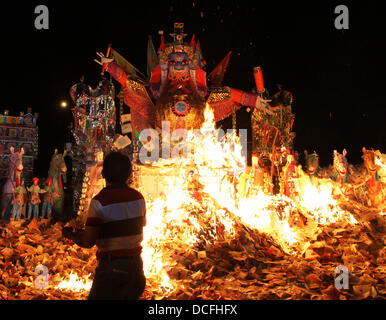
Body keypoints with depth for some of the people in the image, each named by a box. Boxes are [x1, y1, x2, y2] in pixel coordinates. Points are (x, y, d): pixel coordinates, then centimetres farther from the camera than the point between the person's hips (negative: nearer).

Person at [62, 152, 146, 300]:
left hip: (110, 266, -5)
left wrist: (70, 234, 3)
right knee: (130, 296, 19)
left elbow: (87, 242, -17)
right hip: (135, 264, 5)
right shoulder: (138, 197, 1)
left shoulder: (99, 201, -16)